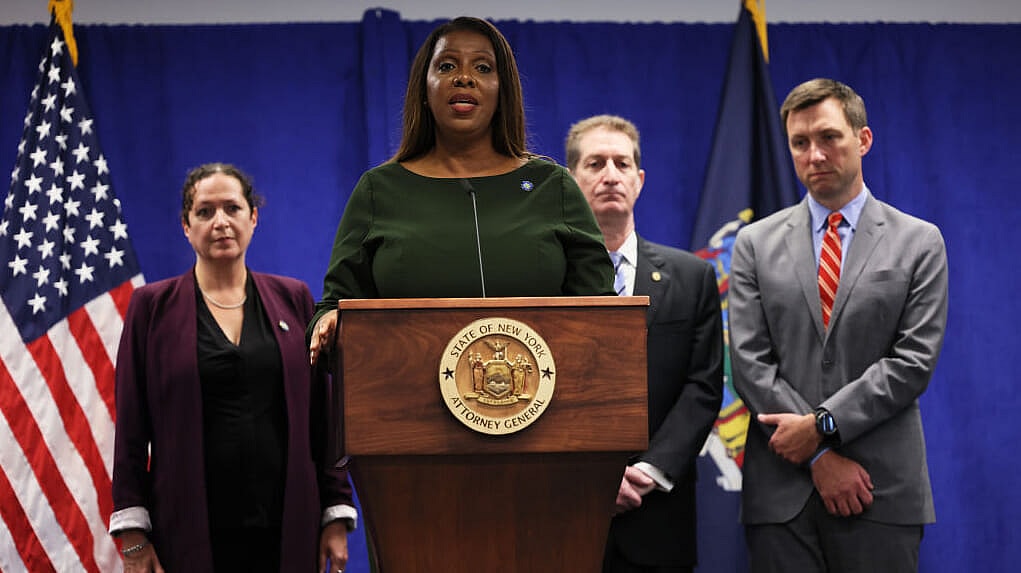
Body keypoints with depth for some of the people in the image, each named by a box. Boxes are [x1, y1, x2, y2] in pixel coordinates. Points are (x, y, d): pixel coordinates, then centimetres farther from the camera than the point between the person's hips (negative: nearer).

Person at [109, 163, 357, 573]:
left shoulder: (293, 299, 10)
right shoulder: (153, 306, 5)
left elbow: (320, 417, 9)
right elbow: (131, 429, 2)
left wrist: (336, 516, 3)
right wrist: (133, 534, -5)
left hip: (286, 530, 2)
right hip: (189, 533, -1)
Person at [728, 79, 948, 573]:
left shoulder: (919, 242, 6)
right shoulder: (755, 244, 8)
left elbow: (913, 361, -3)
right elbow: (750, 364, 0)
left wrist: (823, 423, -12)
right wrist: (821, 457, -9)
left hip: (882, 491, -1)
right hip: (781, 492, 1)